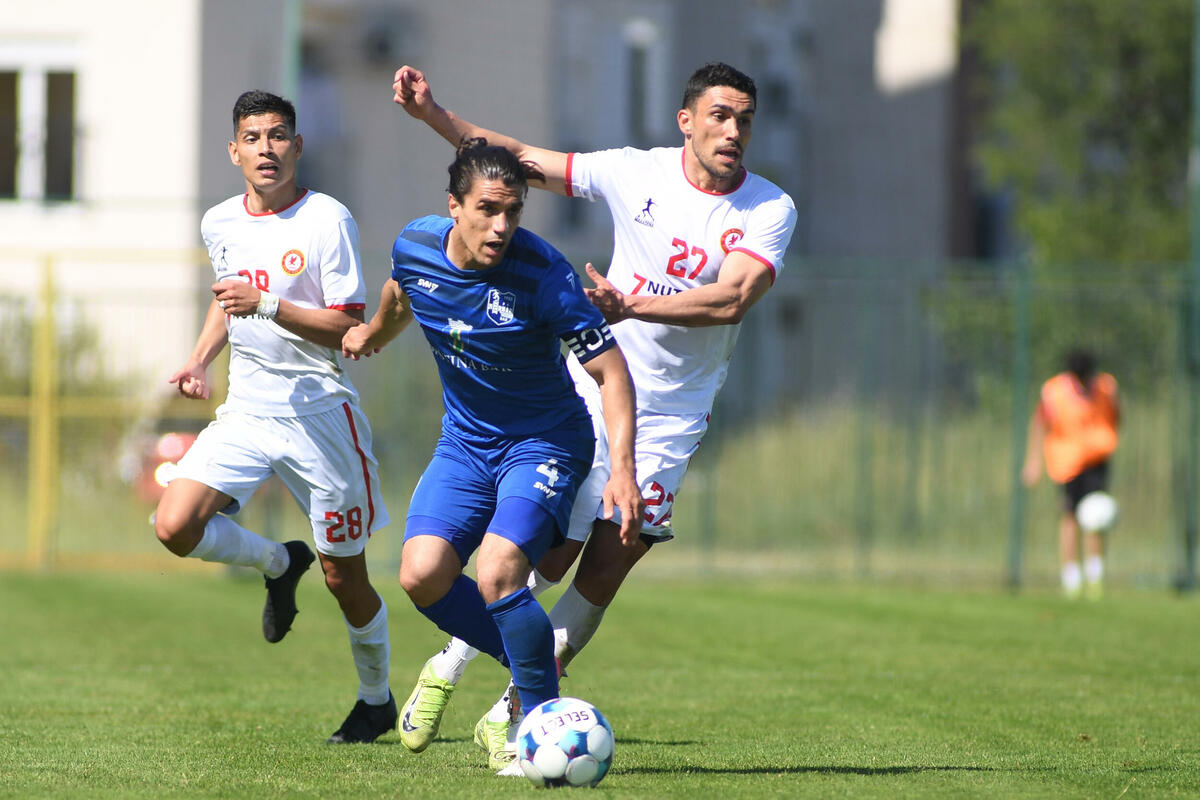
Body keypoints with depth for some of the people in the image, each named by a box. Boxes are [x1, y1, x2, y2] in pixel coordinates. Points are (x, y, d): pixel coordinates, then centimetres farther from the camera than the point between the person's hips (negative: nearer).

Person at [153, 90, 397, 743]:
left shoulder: (327, 219, -12)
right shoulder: (220, 224, 6)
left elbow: (350, 327, -15)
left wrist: (266, 305, -25)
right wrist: (200, 360, 10)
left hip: (320, 413, -5)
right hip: (246, 412, 5)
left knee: (344, 579, 3)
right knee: (174, 526, -16)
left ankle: (377, 700, 27)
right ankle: (278, 564, 13)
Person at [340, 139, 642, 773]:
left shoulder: (543, 274, -25)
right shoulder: (416, 246, -10)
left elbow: (609, 370, -21)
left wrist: (621, 468, -32)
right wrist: (375, 332, 38)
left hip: (544, 442, -5)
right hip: (465, 441, 5)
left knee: (497, 573, -26)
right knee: (422, 573, -14)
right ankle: (530, 667, 10)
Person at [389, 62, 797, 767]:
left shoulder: (770, 210, -7)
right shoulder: (636, 172, -3)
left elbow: (733, 299, -22)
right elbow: (522, 159, 5)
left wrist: (632, 306, -33)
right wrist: (434, 115, -2)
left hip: (671, 418, 0)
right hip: (593, 394, 0)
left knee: (604, 572, -4)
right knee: (546, 559, -4)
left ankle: (511, 714, 12)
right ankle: (445, 672, 19)